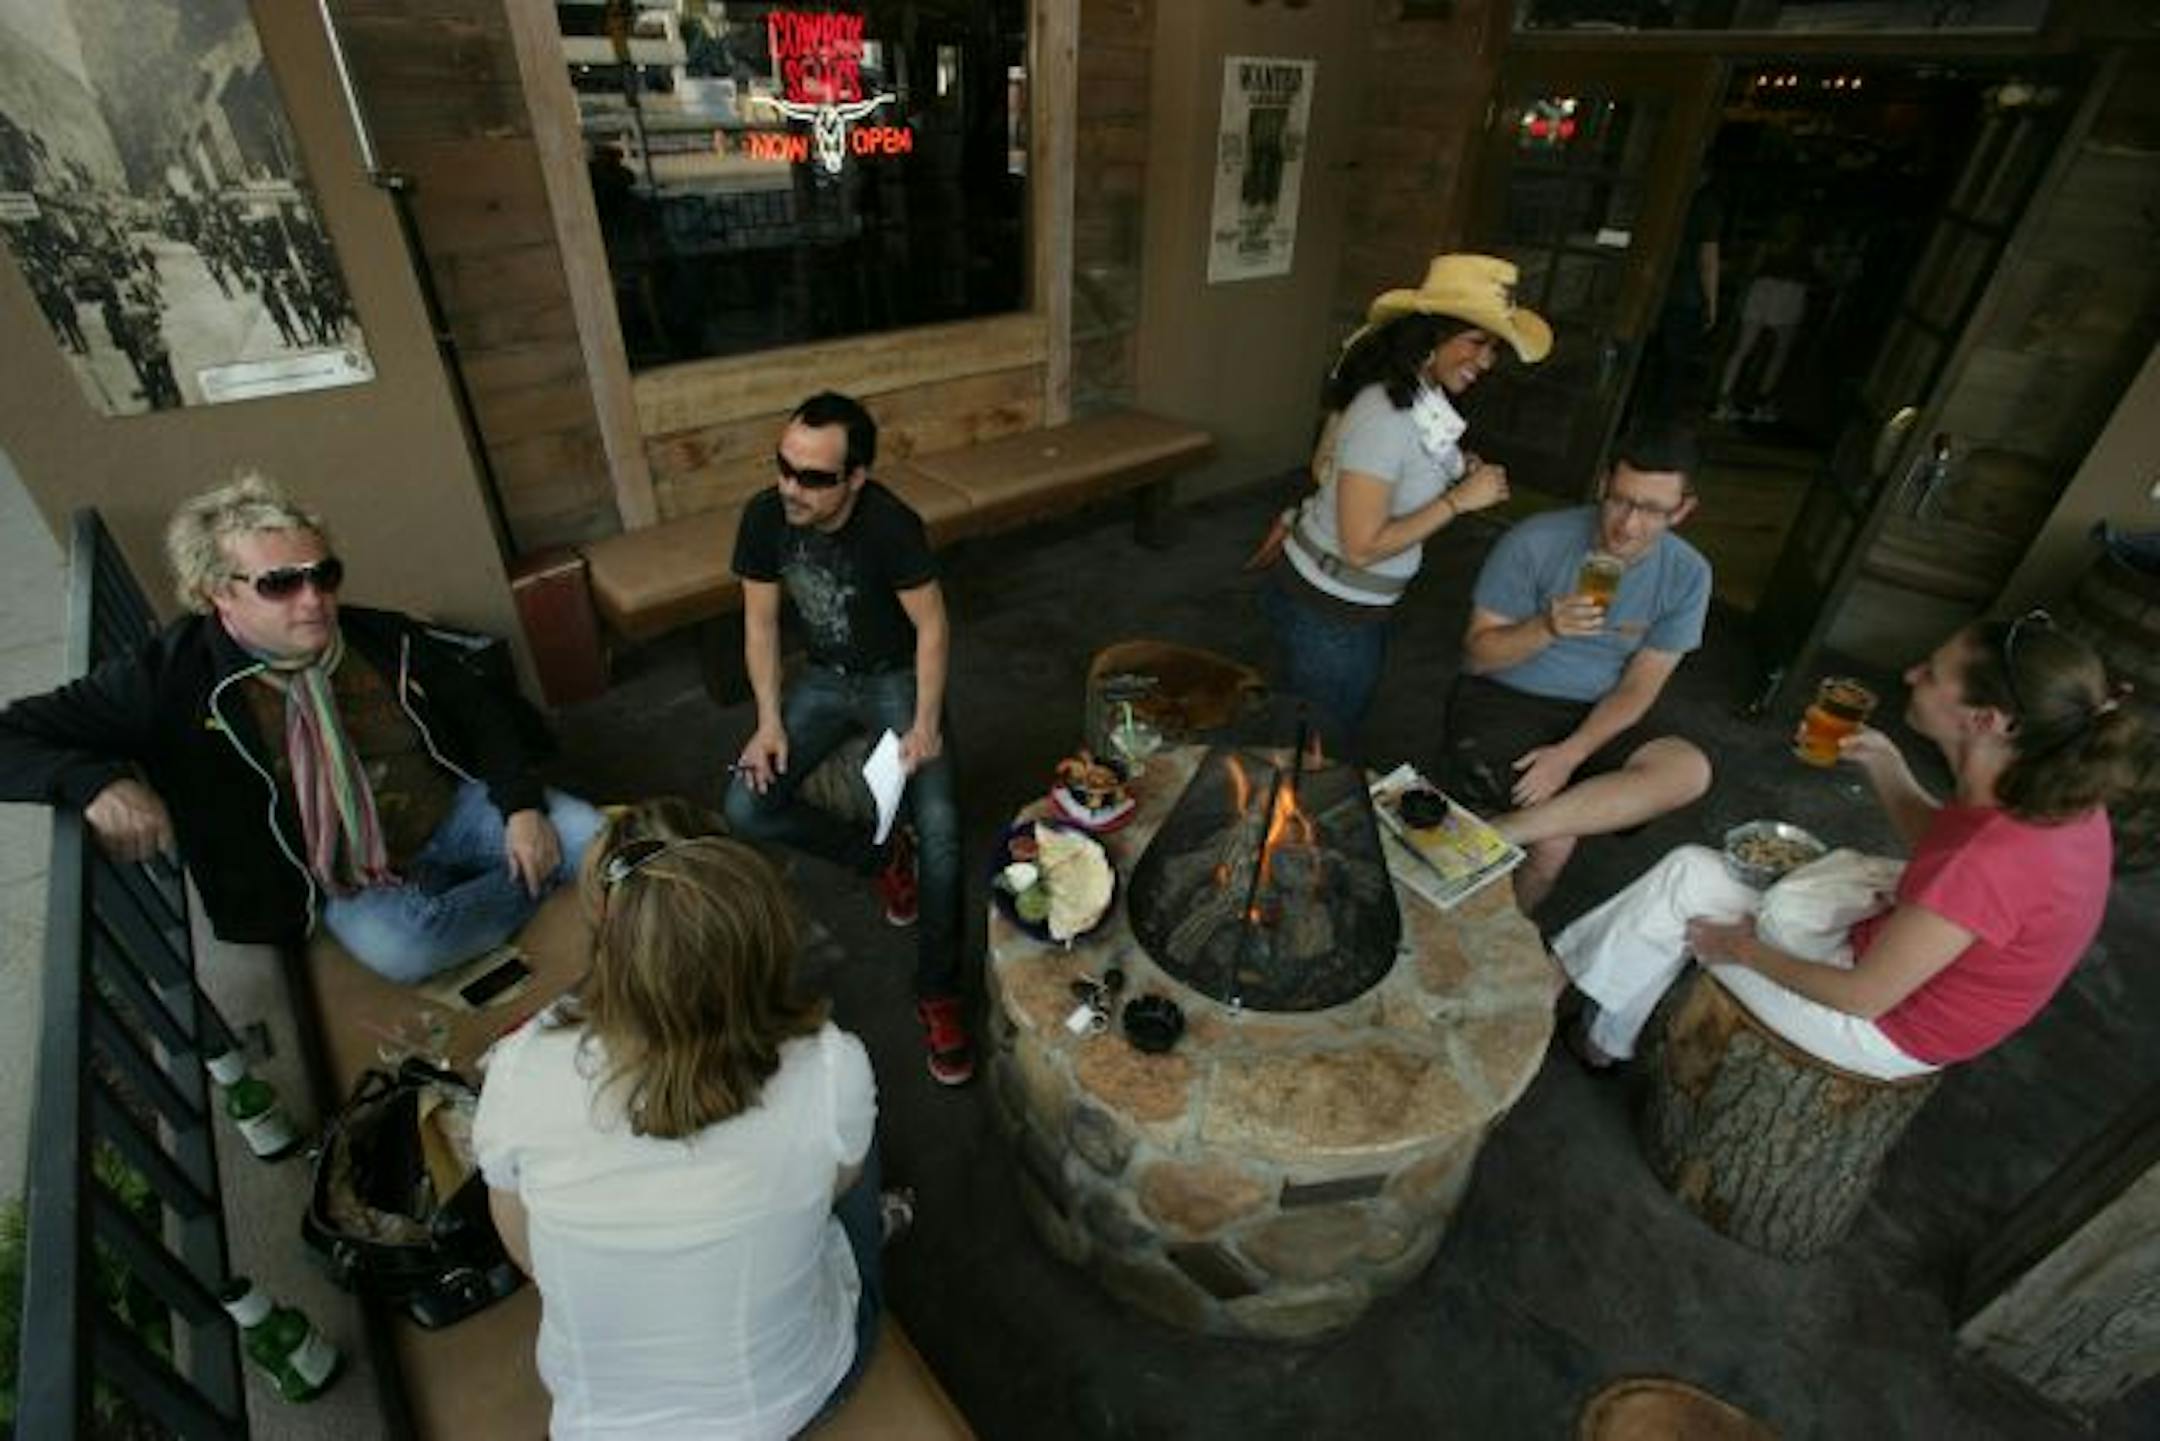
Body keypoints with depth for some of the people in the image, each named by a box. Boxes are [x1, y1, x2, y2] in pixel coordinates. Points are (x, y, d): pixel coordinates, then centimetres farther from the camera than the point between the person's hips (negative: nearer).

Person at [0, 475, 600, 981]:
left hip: (457, 811, 2)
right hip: (347, 881, -1)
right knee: (399, 948, -35)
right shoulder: (168, 678, -10)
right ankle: (532, 883, -8)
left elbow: (484, 712, 4)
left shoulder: (384, 640, -4)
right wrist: (98, 781, -30)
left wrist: (523, 806, -11)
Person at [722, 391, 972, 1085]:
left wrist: (925, 724, -27)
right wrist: (770, 720, -12)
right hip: (825, 678, 5)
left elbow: (931, 627, -18)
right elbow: (760, 623, -4)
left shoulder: (892, 526, -27)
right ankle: (884, 858, 11)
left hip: (898, 678, -4)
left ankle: (938, 993, -4)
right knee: (745, 808, -12)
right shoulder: (764, 517, -15)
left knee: (940, 828, -23)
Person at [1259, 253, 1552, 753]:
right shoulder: (1385, 416, -28)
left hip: (1361, 606, 9)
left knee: (1338, 735, 27)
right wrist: (1460, 499, -22)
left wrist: (1455, 471, 1)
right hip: (1327, 611, -9)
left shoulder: (1419, 396, -1)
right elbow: (1362, 547, -28)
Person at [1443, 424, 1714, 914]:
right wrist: (1547, 627, -32)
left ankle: (1497, 832, -29)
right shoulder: (1535, 543, -16)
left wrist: (1570, 754, -20)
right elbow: (1478, 655, -12)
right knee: (1553, 845, -23)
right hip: (1502, 697, -4)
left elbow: (1637, 688, -4)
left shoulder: (1687, 576, -6)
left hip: (1595, 713, 4)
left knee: (1689, 771, -25)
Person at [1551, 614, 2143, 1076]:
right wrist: (1885, 765, -3)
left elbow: (1862, 996, -25)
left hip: (1890, 1031, -8)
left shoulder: (1993, 860, -36)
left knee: (1686, 882, -5)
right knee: (1693, 870, 9)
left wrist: (1744, 949, -12)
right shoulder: (2057, 796, -11)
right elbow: (1937, 843, 11)